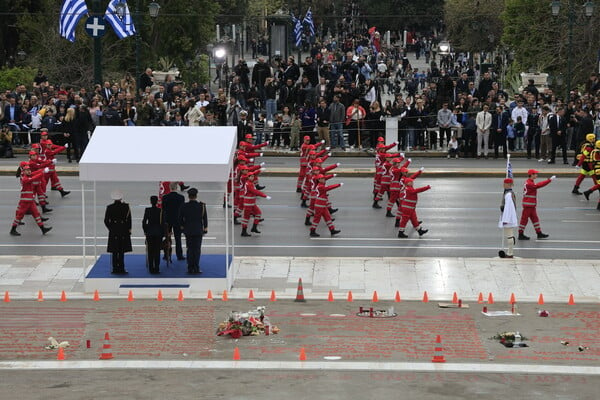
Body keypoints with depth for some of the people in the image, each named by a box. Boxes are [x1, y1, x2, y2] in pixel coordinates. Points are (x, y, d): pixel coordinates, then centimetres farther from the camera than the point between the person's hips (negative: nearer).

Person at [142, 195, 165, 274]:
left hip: (149, 233, 0)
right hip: (158, 233, 0)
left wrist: (145, 230, 8)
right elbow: (163, 223, -3)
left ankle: (151, 268, 4)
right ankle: (156, 268, 0)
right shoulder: (160, 211, -6)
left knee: (150, 251, 6)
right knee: (157, 251, 3)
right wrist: (163, 233, 7)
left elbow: (144, 221, -4)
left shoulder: (147, 210, -5)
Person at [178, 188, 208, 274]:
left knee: (190, 249, 9)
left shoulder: (184, 206, -6)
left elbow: (180, 218, 0)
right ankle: (196, 268, 2)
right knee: (197, 249, 3)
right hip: (198, 230, -1)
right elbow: (205, 218, -3)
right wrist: (205, 228, 8)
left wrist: (182, 227, 15)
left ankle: (190, 268, 8)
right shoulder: (202, 206, -9)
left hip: (188, 231, 1)